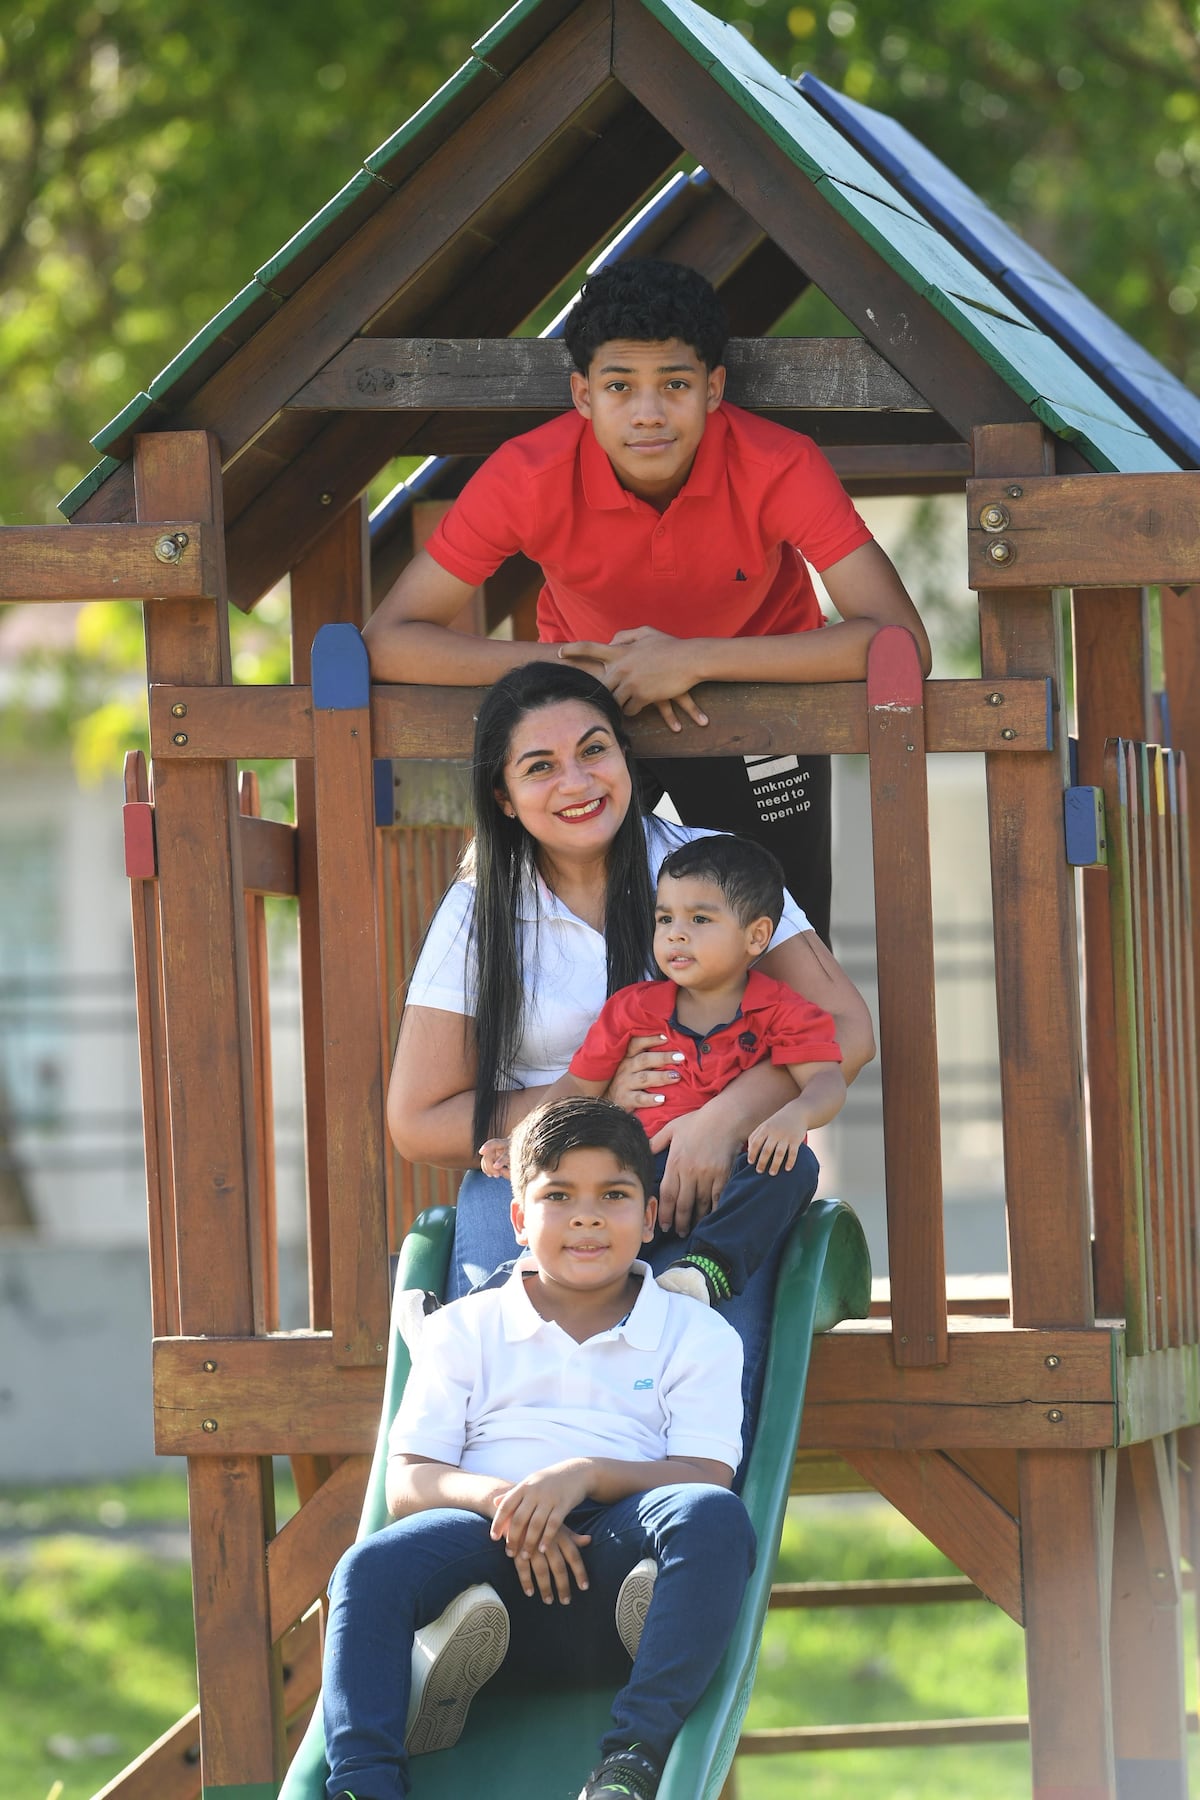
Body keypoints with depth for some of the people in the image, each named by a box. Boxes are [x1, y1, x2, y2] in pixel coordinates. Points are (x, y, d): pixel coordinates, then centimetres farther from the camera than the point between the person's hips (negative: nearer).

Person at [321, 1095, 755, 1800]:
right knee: (372, 1569, -31)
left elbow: (706, 1477, 2)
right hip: (488, 1540, 1)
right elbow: (407, 1483, 9)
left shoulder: (697, 1336, 17)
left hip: (616, 1546, -1)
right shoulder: (465, 1331, 21)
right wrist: (499, 1498, -14)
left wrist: (587, 1475, -17)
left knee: (713, 1518, -35)